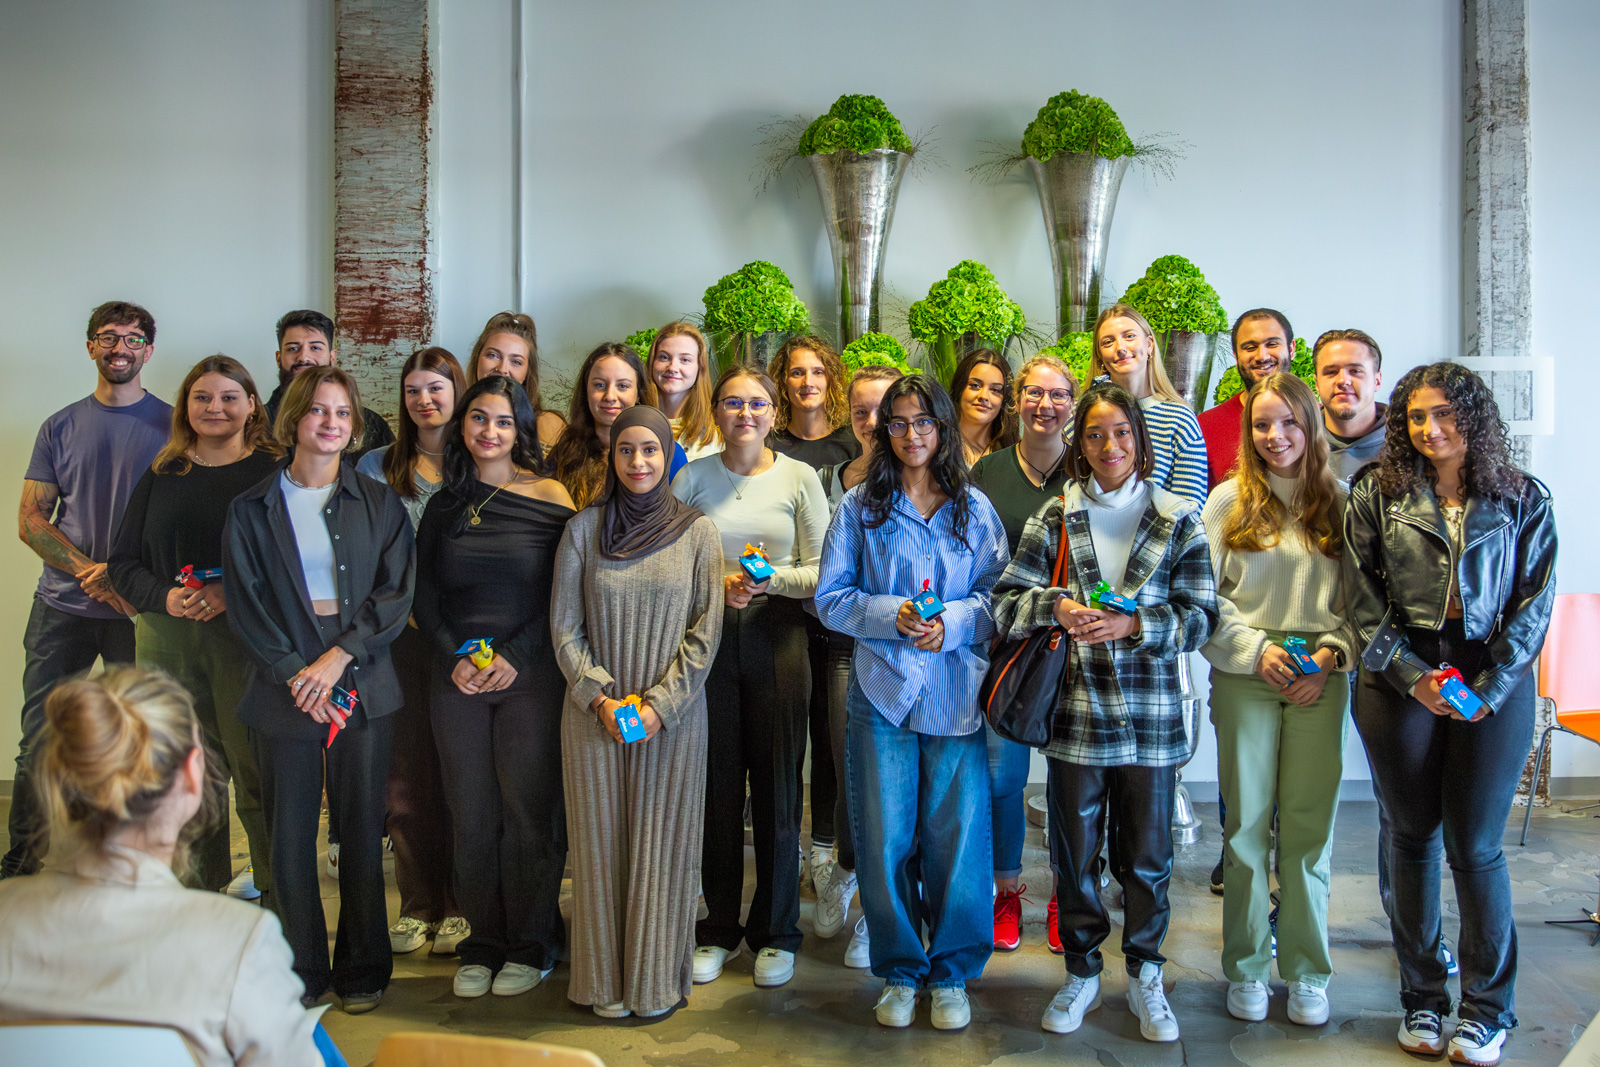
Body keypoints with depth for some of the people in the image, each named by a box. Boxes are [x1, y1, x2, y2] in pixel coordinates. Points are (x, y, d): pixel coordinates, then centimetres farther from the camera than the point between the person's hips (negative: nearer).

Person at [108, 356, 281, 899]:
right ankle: (201, 884, 22)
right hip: (167, 640, 4)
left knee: (256, 767, -3)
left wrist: (233, 593, -18)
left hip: (246, 636, -4)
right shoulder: (162, 476, 13)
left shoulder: (272, 472, 1)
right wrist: (164, 598, -7)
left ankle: (274, 886, 11)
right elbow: (123, 560, 12)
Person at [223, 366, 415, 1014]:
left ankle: (363, 969, 20)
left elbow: (396, 593, -1)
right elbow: (245, 603, 1)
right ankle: (301, 971, 20)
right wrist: (296, 673, -10)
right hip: (286, 687, 0)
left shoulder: (378, 503, 6)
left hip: (363, 684, 0)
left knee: (361, 827, 6)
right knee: (290, 833, 4)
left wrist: (338, 656, -11)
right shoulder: (252, 509, 6)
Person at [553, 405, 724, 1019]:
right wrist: (600, 697, -9)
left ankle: (658, 979, 21)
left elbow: (706, 631, -2)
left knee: (664, 840, 6)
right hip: (596, 713, 1)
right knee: (601, 840, 7)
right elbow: (564, 627, 3)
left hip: (674, 715, -1)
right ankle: (605, 980, 21)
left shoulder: (697, 532, 0)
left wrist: (660, 703, -10)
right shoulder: (583, 529, 2)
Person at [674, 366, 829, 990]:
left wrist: (773, 577, -15)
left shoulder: (799, 478, 4)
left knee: (776, 785, 3)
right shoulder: (691, 477, 6)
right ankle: (718, 928, 22)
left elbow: (823, 573, 2)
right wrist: (717, 585, -12)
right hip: (708, 637, 1)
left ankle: (776, 931, 19)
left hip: (777, 638, -1)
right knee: (717, 784, 5)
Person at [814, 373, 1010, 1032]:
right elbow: (831, 597, 3)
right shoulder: (860, 508, 7)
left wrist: (951, 624, -13)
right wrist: (892, 615, -13)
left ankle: (952, 974, 22)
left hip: (956, 692, 0)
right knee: (884, 840, 4)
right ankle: (899, 971, 23)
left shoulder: (974, 509, 9)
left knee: (956, 836, 2)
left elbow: (997, 595, 5)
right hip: (882, 689, 0)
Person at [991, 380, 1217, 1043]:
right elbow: (1005, 603, -1)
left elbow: (1201, 616, -3)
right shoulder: (1054, 517, 3)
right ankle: (1081, 973, 30)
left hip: (1151, 715, 0)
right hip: (1075, 712, 1)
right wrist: (1056, 605, -20)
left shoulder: (1179, 520, 2)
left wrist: (1132, 624, -18)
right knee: (1074, 852, 11)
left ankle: (1145, 976, 30)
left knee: (1148, 855, 10)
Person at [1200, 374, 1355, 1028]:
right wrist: (1255, 649, -9)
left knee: (1310, 827, 4)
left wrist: (1330, 655, -6)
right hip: (1245, 678, -1)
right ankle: (1246, 968, 18)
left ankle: (1306, 973, 18)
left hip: (1321, 679, 1)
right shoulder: (1228, 500, 4)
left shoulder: (1338, 502, 8)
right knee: (1247, 824, 4)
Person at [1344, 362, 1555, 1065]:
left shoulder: (1522, 499, 5)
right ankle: (1421, 1000, 20)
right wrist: (1413, 675, -9)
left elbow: (1534, 603, 3)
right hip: (1398, 682, 1)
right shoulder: (1376, 494, 4)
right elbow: (1363, 597, 0)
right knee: (1413, 837, 7)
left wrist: (1489, 688, -7)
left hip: (1494, 683, 0)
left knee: (1475, 847, 0)